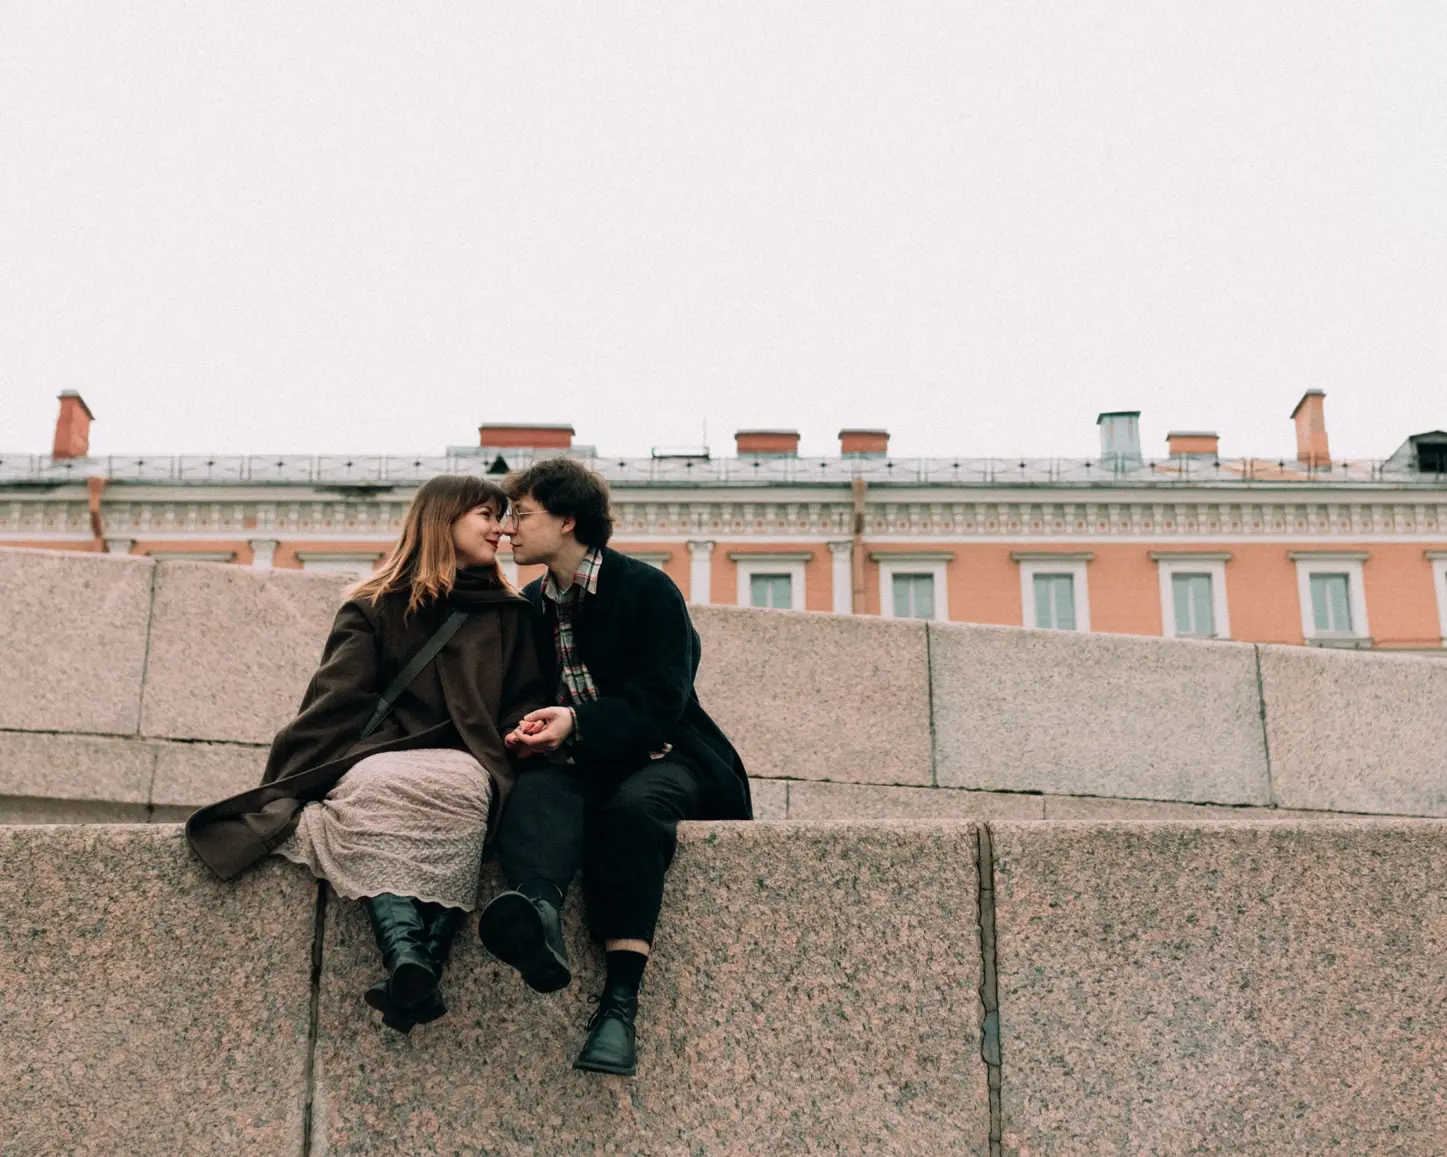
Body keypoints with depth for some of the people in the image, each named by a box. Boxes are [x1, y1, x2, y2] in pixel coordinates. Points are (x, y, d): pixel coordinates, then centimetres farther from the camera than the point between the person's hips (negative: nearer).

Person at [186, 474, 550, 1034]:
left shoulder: (510, 615, 23)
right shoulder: (374, 609, 17)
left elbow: (528, 704, 19)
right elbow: (332, 705, 4)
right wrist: (278, 791, -11)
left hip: (462, 765, 1)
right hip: (378, 762, 0)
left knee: (464, 787, -37)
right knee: (373, 789, -38)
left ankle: (427, 964, -49)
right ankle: (404, 954, -54)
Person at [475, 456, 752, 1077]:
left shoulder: (647, 589, -2)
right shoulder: (529, 605, 16)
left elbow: (659, 704, -10)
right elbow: (524, 698, 17)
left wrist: (576, 723, -24)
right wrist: (528, 733, -8)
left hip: (656, 758, -3)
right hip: (574, 766, 3)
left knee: (633, 808, -38)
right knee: (534, 791, -33)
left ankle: (620, 1002, -44)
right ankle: (539, 915, -66)